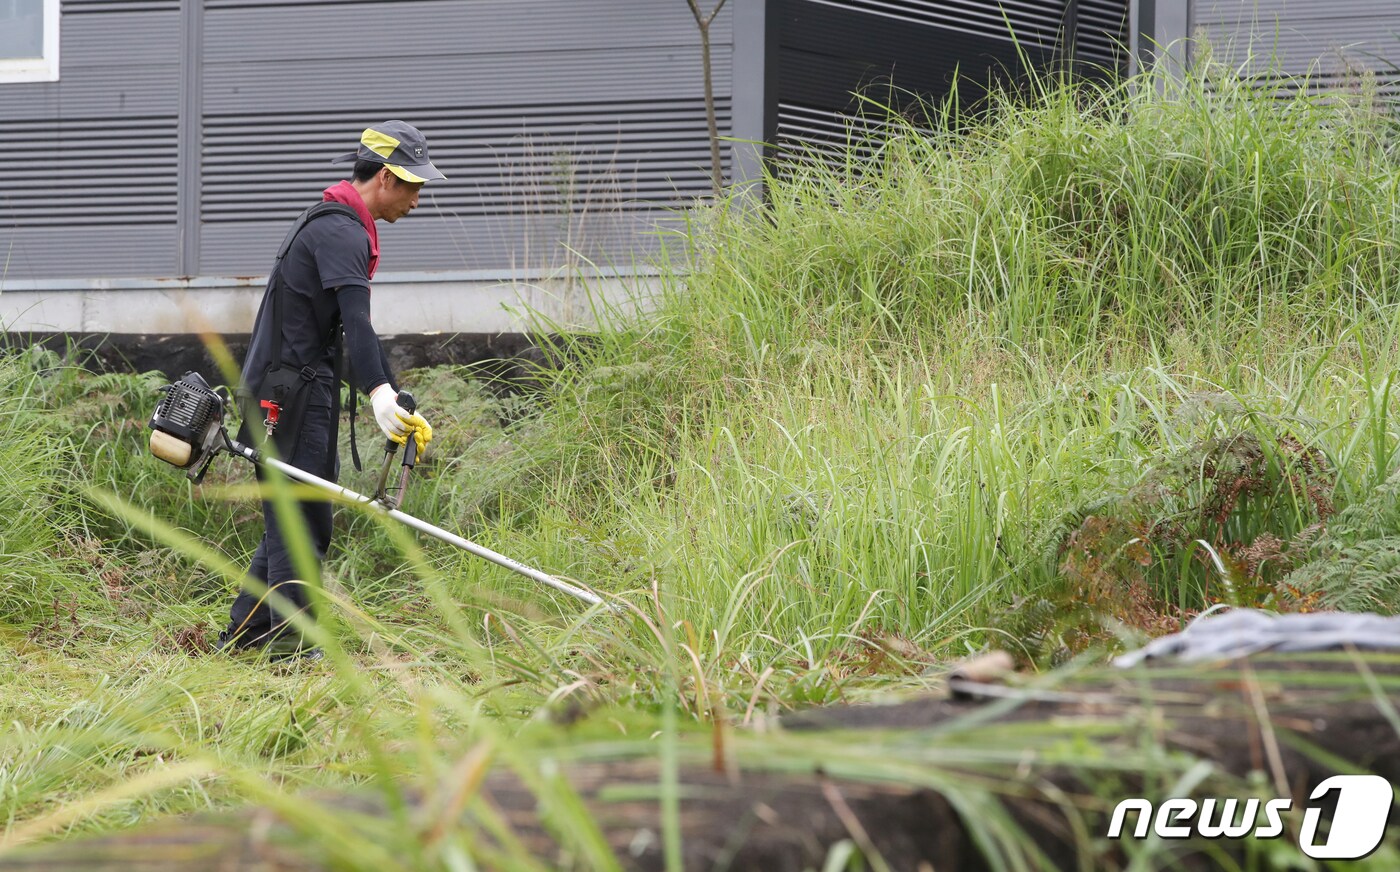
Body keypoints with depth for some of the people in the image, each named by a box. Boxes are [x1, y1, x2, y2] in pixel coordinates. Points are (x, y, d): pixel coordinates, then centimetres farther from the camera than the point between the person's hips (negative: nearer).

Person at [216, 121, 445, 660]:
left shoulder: (339, 226, 20)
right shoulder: (341, 232, -14)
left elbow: (354, 328, 25)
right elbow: (356, 324, -29)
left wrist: (400, 406, 22)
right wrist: (380, 394, -40)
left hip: (303, 390, 10)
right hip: (289, 392, -10)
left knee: (293, 518, 14)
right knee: (298, 517, -8)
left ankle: (245, 635, 18)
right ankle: (288, 640, -6)